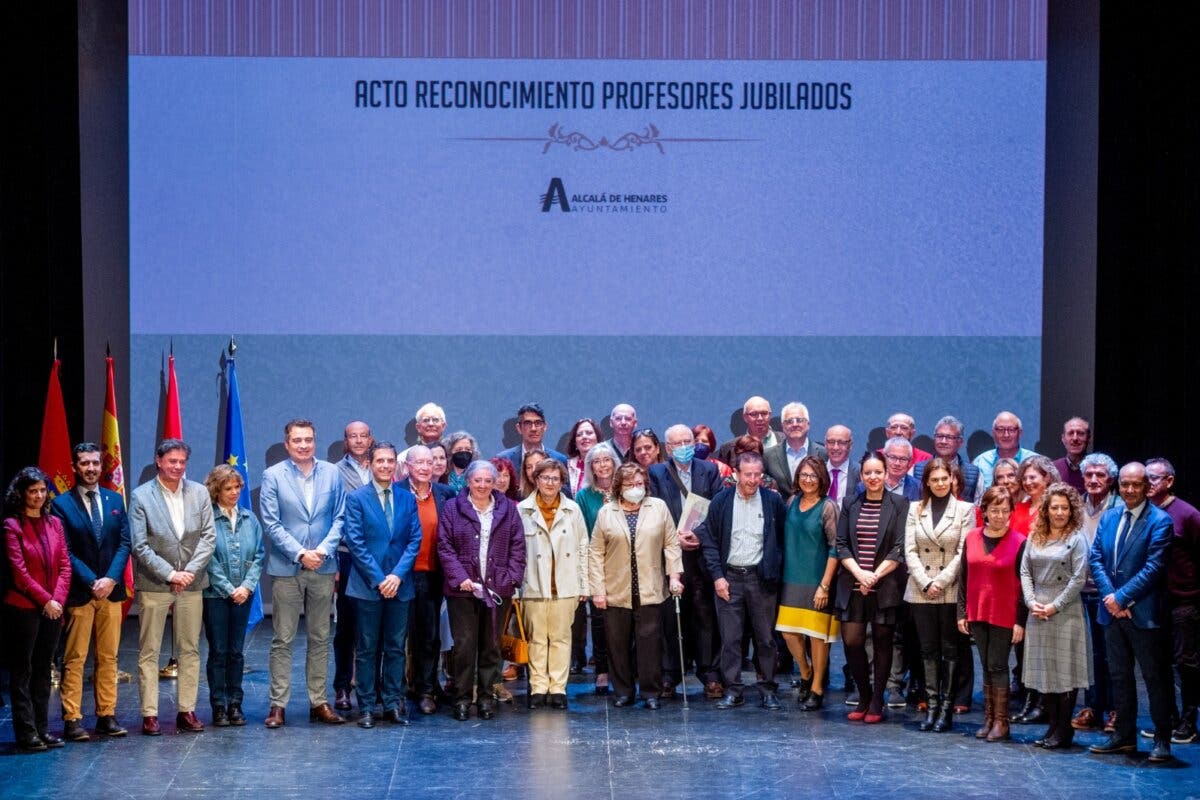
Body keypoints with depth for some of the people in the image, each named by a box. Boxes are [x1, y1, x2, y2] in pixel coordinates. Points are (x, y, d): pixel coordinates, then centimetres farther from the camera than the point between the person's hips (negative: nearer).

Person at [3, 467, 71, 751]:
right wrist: (45, 600, -13)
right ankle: (26, 733, 2)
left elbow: (64, 565, 7)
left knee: (43, 669, 10)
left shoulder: (54, 523, 10)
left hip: (52, 608, 5)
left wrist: (58, 599, -6)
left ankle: (42, 729, 15)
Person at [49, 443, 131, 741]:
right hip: (79, 593, -4)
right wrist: (92, 582, -14)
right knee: (74, 660, -2)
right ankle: (72, 719, -1)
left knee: (108, 657, 6)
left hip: (111, 591, 4)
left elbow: (124, 543, 6)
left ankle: (106, 716, 11)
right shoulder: (62, 504, -1)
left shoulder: (115, 500, 11)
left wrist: (111, 579, -8)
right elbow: (65, 551, -6)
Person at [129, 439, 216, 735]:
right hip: (153, 584, -3)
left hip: (191, 582, 3)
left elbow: (209, 536, 2)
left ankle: (186, 711, 13)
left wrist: (189, 571, -9)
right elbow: (140, 546, -8)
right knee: (149, 651, 0)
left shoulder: (199, 492, 6)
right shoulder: (141, 496, -3)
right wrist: (170, 574, -13)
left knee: (190, 649, 6)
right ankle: (149, 714, 3)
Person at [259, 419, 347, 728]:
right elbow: (271, 523, -6)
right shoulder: (273, 476, -2)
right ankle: (278, 704, 4)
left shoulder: (331, 473, 5)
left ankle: (319, 702, 15)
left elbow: (339, 517, 4)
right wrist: (300, 554, -13)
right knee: (282, 640, 1)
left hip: (323, 567, 3)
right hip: (286, 568, -3)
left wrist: (323, 550, -10)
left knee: (320, 639, 9)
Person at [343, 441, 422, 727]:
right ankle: (365, 707, 7)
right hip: (368, 584, -3)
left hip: (399, 584, 3)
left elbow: (414, 540, 4)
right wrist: (379, 578, -12)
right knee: (366, 649, 2)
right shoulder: (356, 498, -1)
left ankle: (393, 704, 13)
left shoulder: (407, 499, 9)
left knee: (396, 647, 7)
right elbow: (355, 541, -7)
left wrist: (398, 575, -9)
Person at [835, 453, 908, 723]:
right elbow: (841, 544, 6)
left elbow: (900, 548, -5)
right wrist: (859, 572, -9)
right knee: (852, 642, -4)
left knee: (882, 644, 3)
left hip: (886, 587, -2)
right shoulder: (850, 504, 10)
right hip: (853, 586, 2)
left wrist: (875, 575, -12)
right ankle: (863, 697, 16)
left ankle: (876, 703, 14)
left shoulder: (899, 505, 1)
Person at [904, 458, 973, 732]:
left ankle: (946, 708, 5)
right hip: (921, 591, 3)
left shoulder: (965, 510, 0)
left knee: (950, 650, 1)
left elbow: (964, 553, -5)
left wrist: (941, 582, -11)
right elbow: (910, 551, 3)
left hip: (951, 592, -3)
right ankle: (932, 706, 10)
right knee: (928, 650, 5)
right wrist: (926, 583, -8)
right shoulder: (915, 509, 8)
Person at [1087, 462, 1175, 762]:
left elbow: (1153, 567, -17)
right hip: (1112, 611, 6)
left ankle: (1162, 739, 11)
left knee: (1155, 677, 2)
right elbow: (1096, 558, 5)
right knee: (1119, 675, 13)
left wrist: (1121, 597, -17)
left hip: (1143, 612, -6)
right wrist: (1109, 595, -9)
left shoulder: (1159, 521, -10)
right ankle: (1124, 735, 22)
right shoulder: (1109, 517, 9)